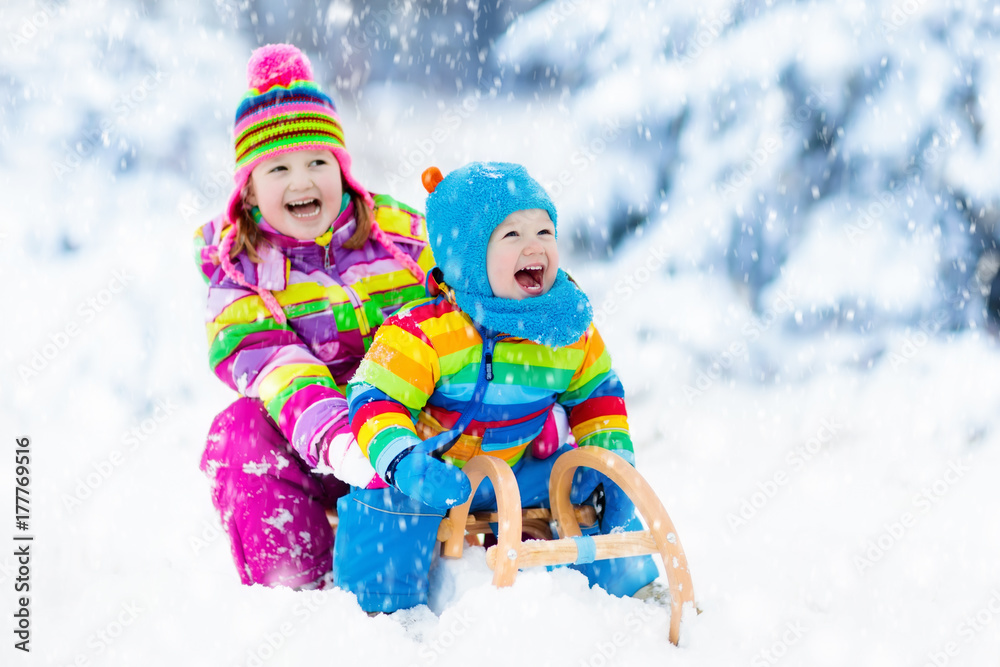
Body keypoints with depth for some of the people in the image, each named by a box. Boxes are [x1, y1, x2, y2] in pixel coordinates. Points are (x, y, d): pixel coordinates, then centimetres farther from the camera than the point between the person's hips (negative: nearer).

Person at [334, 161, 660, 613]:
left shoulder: (572, 329, -8)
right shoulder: (425, 333, -26)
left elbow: (596, 395, 8)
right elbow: (375, 400, -25)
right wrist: (402, 463, -42)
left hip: (517, 470, 5)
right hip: (433, 469, -5)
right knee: (393, 497, -31)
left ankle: (632, 591, 23)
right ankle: (381, 608, -13)